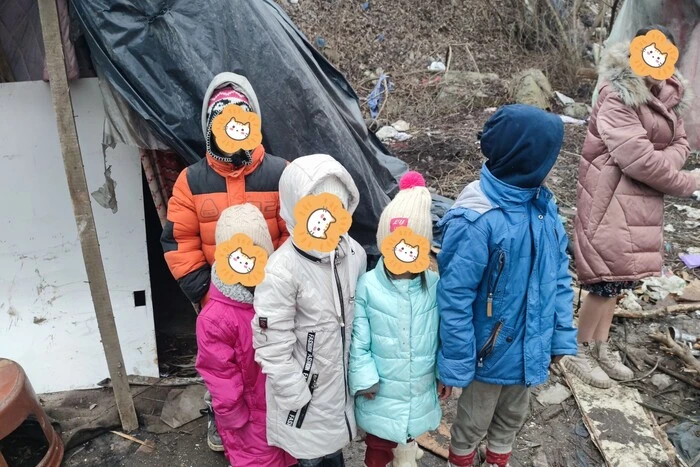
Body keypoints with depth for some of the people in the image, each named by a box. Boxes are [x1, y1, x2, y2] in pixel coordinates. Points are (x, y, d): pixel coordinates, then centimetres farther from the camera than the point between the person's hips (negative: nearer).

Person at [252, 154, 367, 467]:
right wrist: (296, 398, -15)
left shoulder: (354, 253, -8)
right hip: (303, 386, -5)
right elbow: (273, 347, -21)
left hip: (342, 380, 5)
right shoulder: (282, 271, -28)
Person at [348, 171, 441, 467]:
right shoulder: (368, 286, -18)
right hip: (381, 391, -2)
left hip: (420, 389, 3)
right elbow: (358, 340, -12)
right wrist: (364, 378, -14)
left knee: (409, 437, 29)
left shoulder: (434, 285, -11)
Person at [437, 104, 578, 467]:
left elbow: (559, 275, 2)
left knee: (513, 416, 29)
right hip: (491, 350, -6)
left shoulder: (544, 205, -8)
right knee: (474, 421, 21)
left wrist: (561, 335, 5)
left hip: (529, 347, 6)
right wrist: (454, 365, -17)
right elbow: (454, 299, -24)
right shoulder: (476, 221, -30)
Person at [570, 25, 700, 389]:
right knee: (607, 279, -7)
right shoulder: (617, 97, -16)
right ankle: (578, 352, 12)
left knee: (620, 277, 13)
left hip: (644, 200, 8)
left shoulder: (668, 96, 10)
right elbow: (638, 158, -21)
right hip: (612, 199, -8)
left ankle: (600, 347, 28)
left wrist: (664, 162, -13)